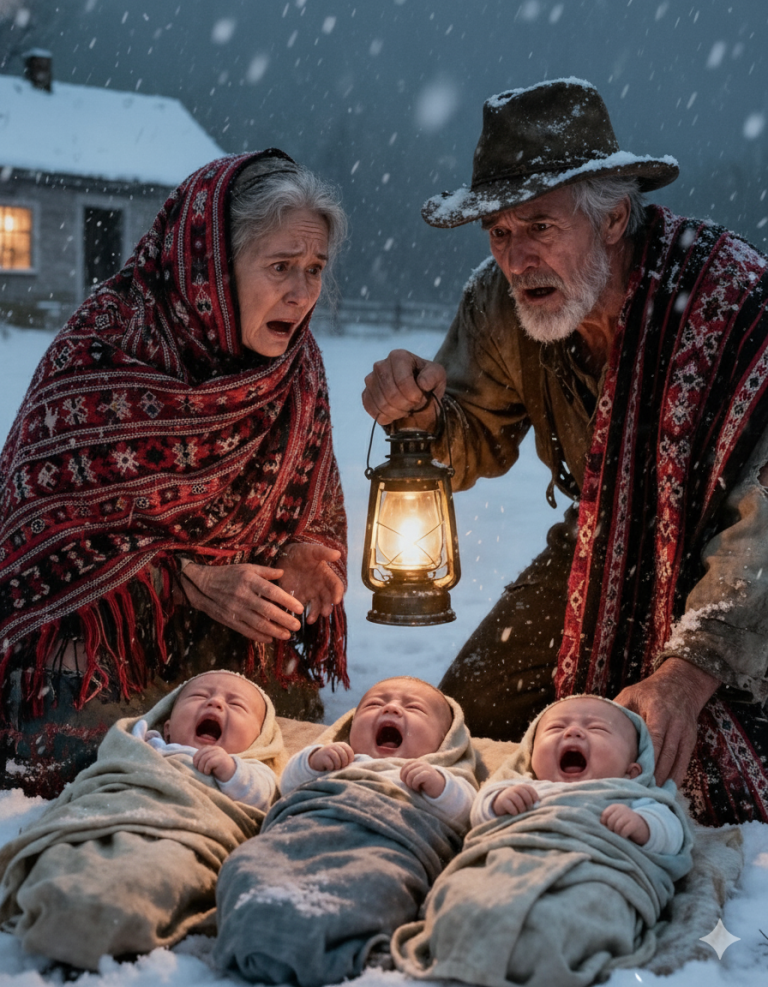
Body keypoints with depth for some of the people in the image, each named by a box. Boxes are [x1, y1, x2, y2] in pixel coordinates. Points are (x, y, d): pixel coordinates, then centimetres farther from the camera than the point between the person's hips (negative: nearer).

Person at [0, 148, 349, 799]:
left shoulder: (296, 364, 0)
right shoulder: (100, 354, -18)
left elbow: (316, 503, 12)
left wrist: (309, 552, -13)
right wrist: (189, 582, -25)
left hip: (238, 633, 5)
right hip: (94, 629, -4)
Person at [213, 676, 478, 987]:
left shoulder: (441, 774, 39)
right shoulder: (338, 760, 47)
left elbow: (462, 811, 21)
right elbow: (289, 783, 38)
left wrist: (440, 785, 1)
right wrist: (312, 759, 18)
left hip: (387, 841, -3)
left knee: (372, 879, -42)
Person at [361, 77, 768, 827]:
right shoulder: (502, 301, -15)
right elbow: (477, 447, -1)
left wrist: (690, 667, -50)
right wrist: (420, 412, -25)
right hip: (603, 551, 5)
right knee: (463, 725, 3)